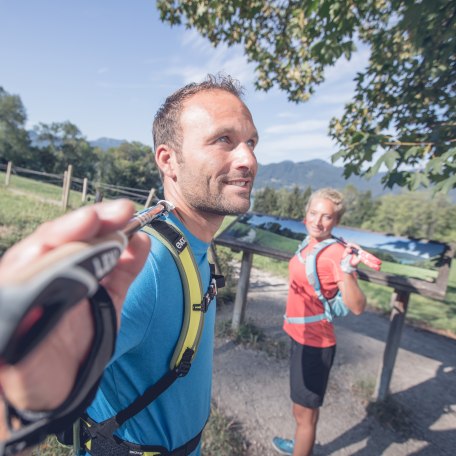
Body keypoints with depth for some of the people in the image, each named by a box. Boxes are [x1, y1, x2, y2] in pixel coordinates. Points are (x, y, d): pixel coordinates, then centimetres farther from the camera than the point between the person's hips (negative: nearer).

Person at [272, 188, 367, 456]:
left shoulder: (336, 254, -22)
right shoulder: (309, 244, 0)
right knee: (304, 407, 30)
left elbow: (357, 307, -32)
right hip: (300, 336, 9)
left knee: (305, 411, 11)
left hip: (315, 344, -8)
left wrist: (347, 270, -43)